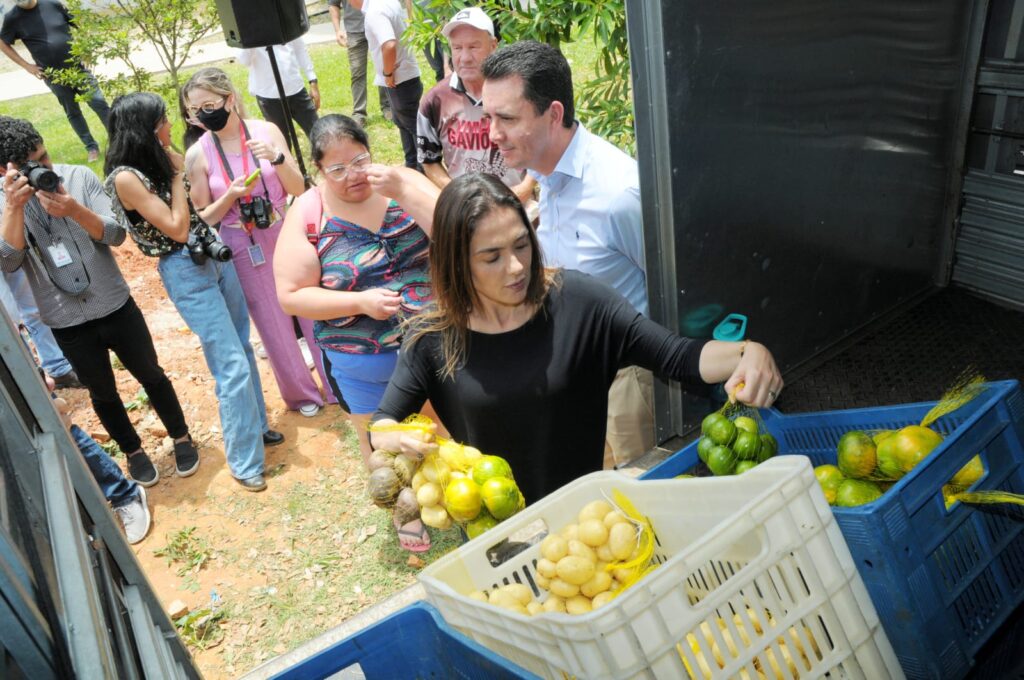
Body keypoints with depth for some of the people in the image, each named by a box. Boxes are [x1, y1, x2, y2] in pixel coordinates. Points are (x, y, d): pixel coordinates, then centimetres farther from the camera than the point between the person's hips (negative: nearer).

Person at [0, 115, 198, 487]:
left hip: (116, 305, 0)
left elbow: (116, 234, -13)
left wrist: (75, 210, -31)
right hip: (67, 324, 0)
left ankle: (181, 437, 36)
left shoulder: (79, 176, -8)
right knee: (103, 393, 16)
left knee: (151, 375, 15)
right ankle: (133, 451, 39)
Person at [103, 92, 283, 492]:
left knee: (242, 348, 16)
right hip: (187, 271, -8)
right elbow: (177, 228, -17)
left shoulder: (158, 160, 8)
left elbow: (201, 207, 10)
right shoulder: (126, 177, -16)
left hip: (215, 255, 8)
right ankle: (244, 462, 6)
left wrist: (176, 165, 6)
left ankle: (254, 426, 35)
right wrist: (177, 173, -12)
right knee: (233, 366, -7)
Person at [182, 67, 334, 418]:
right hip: (245, 247, 0)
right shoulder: (197, 154, -8)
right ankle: (301, 393, 33)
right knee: (273, 323, 12)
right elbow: (203, 218, -3)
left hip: (287, 234, 0)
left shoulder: (266, 130, -7)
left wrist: (277, 158, -22)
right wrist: (230, 195, -20)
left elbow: (298, 189, -5)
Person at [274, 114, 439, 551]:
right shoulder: (307, 215, -11)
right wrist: (360, 302, -22)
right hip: (363, 366, 0)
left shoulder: (404, 182, -8)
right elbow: (291, 296, -10)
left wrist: (403, 192, -28)